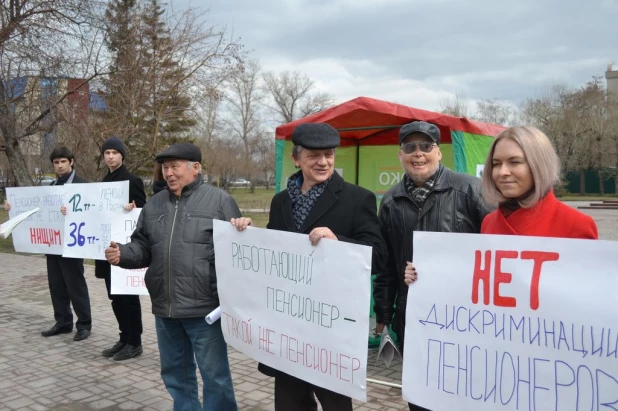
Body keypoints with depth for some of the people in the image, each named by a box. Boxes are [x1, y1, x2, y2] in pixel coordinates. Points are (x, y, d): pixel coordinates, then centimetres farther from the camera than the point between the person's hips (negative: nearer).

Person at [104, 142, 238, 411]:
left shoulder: (219, 201, -6)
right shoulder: (154, 204, 12)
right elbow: (143, 247, 16)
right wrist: (121, 254, -6)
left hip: (204, 307, -6)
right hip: (164, 307, 6)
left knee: (214, 374, 5)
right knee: (175, 372, 21)